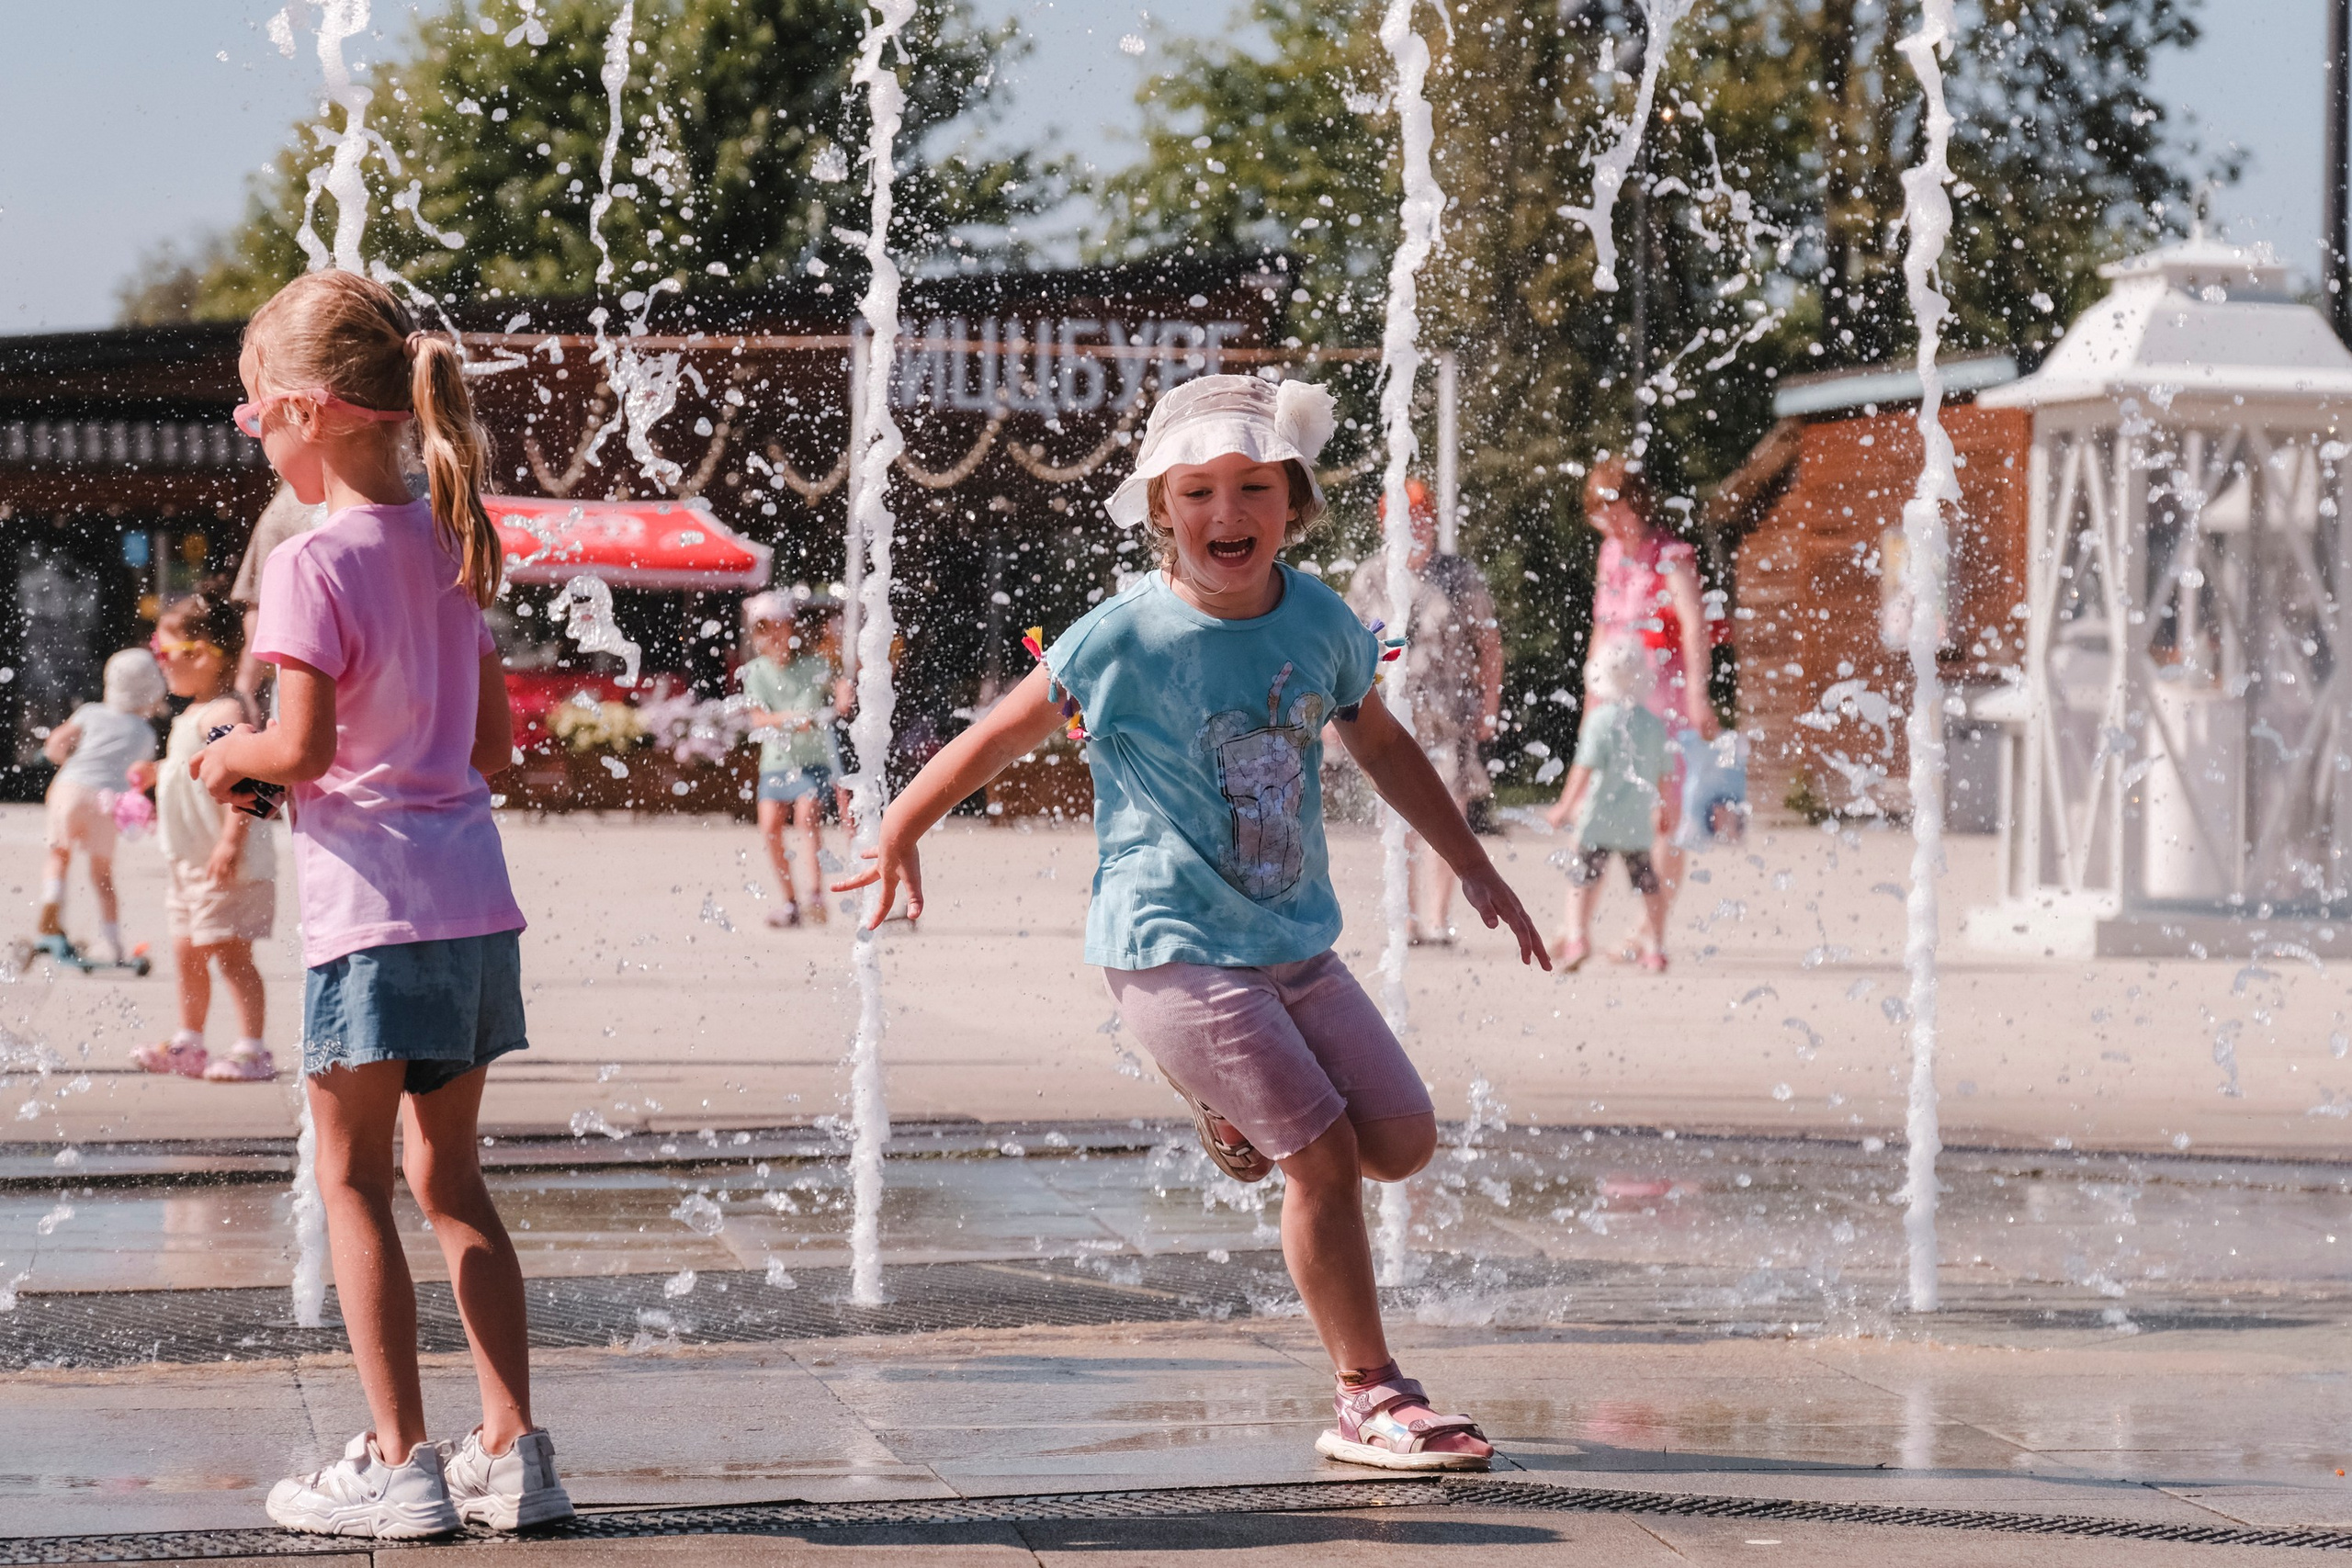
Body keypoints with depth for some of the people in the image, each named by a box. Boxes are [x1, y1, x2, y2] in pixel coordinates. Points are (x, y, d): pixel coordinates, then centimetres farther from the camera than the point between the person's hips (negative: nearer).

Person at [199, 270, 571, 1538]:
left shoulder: (312, 562, -12)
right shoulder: (445, 546, 11)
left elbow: (302, 743, -17)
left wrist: (231, 758, 2)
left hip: (370, 909, -7)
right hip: (474, 897, 7)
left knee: (353, 1181, 3)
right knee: (450, 1177, 14)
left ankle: (400, 1465, 3)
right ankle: (511, 1451, 13)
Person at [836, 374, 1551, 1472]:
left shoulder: (1320, 621, 2)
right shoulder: (1126, 636, -12)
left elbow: (1381, 744, 18)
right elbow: (1005, 734, 0)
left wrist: (1474, 869, 19)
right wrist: (901, 831, 4)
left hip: (1294, 942, 6)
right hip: (1171, 948, -6)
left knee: (1404, 1140, 1)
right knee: (1324, 1156, -13)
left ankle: (1233, 1104, 29)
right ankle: (1369, 1401, -1)